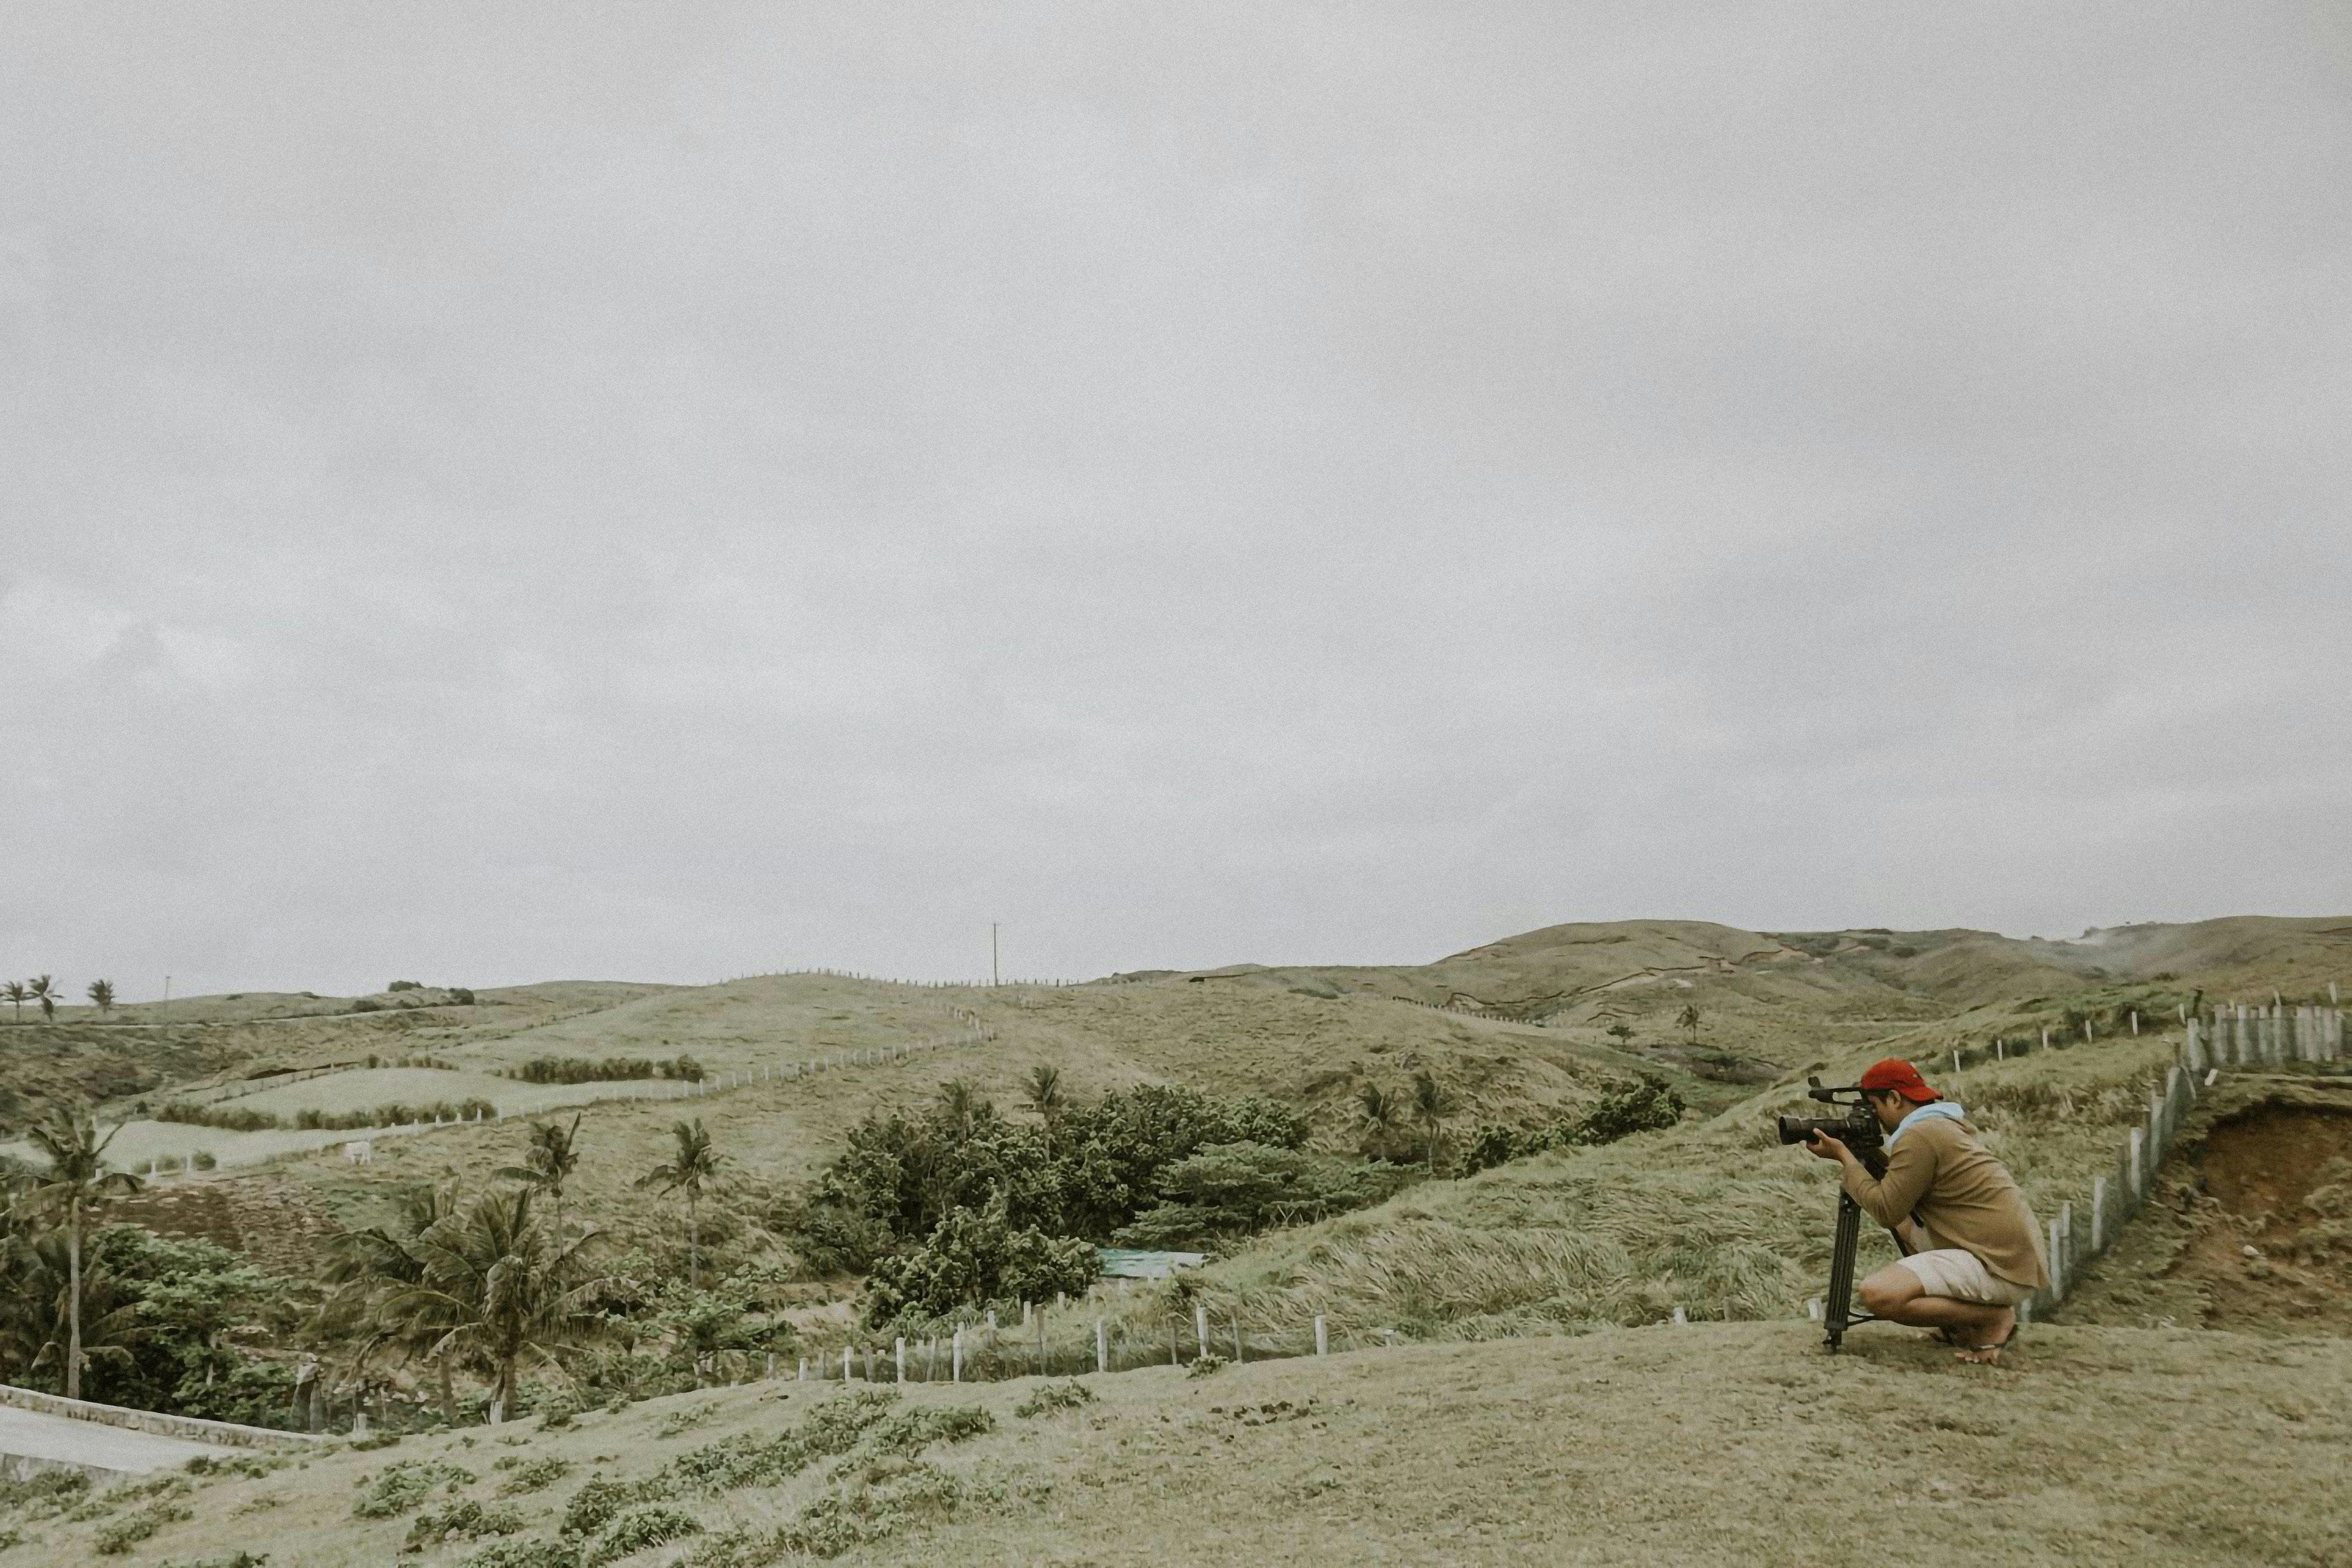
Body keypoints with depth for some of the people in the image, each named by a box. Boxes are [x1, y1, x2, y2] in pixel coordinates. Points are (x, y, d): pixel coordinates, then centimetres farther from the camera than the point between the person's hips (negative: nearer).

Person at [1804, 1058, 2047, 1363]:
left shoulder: (1919, 1136, -13)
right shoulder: (1951, 1124, 17)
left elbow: (1886, 1211, -10)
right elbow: (1899, 1198, 25)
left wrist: (1844, 1156, -4)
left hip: (2003, 1266, -10)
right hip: (2016, 1252, 10)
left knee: (1878, 1294, -21)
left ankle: (1995, 1318, -6)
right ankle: (1965, 1320, 16)